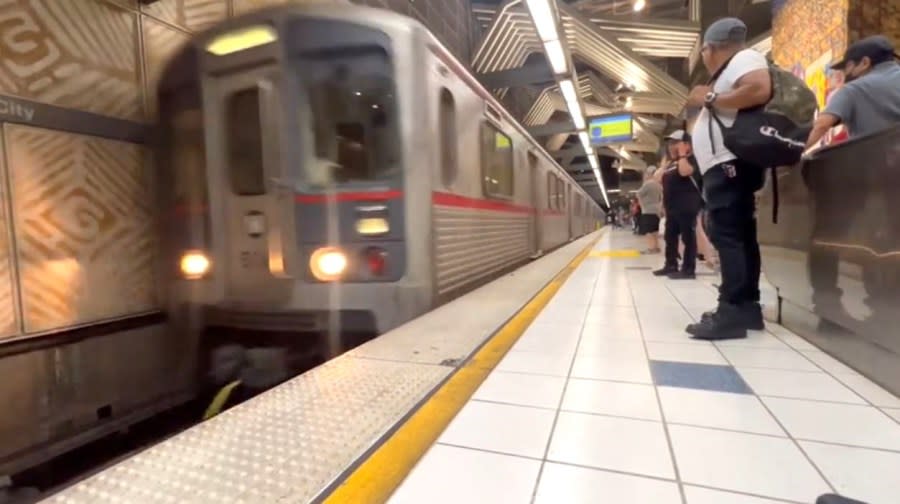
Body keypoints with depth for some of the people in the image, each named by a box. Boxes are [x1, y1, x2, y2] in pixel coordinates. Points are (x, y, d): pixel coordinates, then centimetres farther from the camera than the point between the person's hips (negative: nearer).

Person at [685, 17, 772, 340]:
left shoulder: (744, 58, -1)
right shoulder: (732, 70, 28)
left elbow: (760, 91, -21)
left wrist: (709, 99, -12)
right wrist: (707, 101, 18)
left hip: (730, 164, -11)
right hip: (724, 166, 11)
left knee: (727, 236, -16)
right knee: (738, 237, 8)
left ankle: (732, 313, -17)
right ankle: (747, 308, 12)